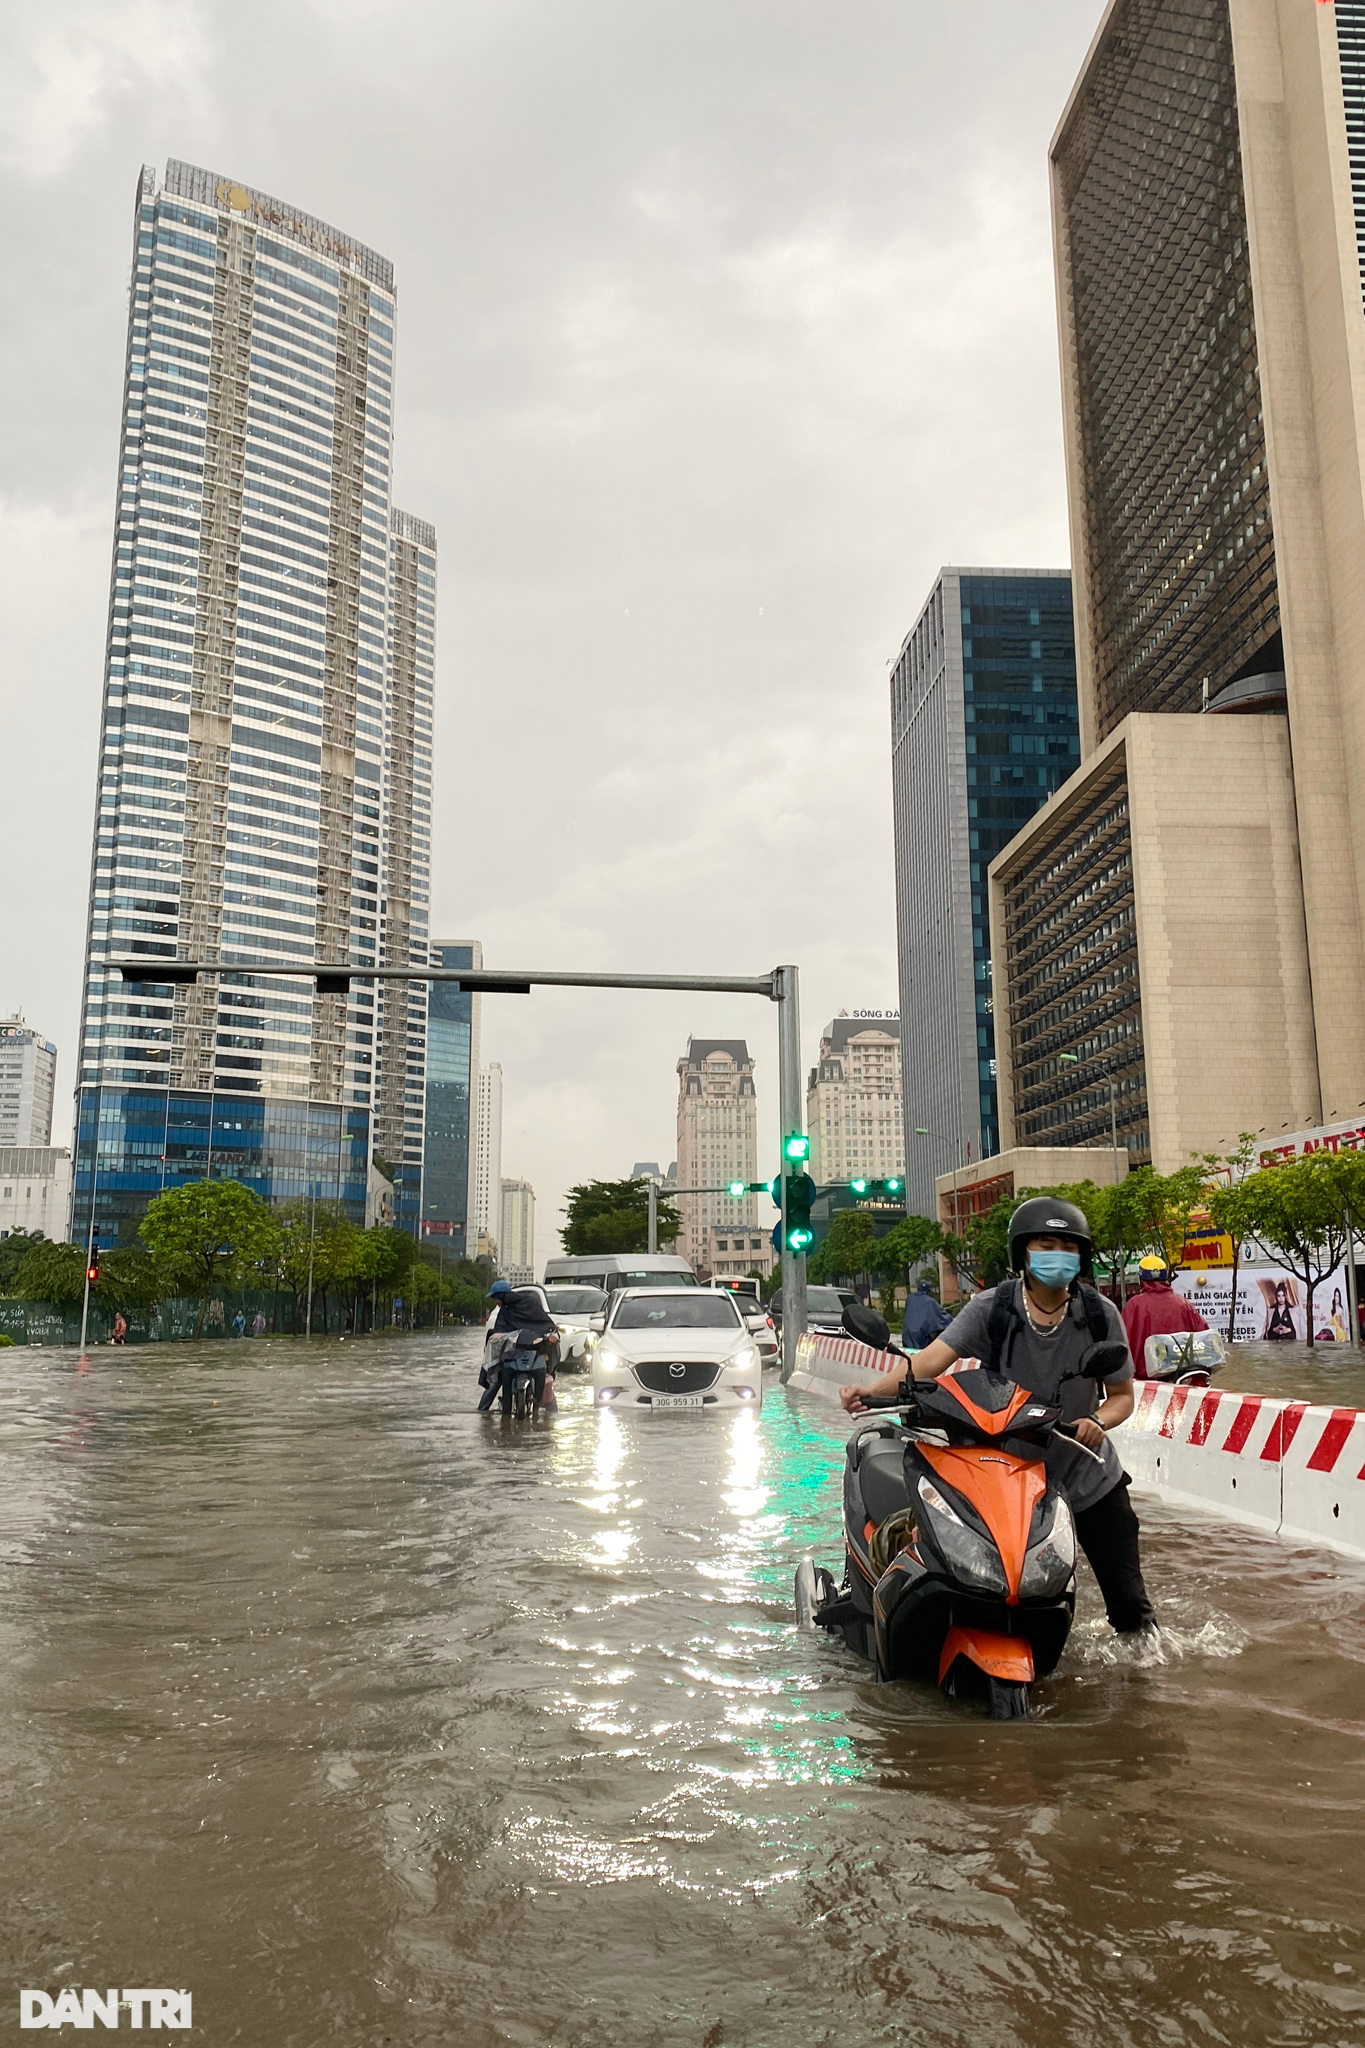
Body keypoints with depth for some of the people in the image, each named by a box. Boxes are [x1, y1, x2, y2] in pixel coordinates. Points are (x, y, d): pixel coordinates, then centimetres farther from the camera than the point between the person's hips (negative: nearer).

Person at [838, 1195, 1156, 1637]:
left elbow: (1122, 1394, 0)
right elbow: (931, 1360, -23)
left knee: (1127, 1597, 7)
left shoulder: (1099, 1314, -8)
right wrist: (870, 1391, -38)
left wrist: (1098, 1422, -23)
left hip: (1090, 1477, 1)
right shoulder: (992, 1308, -13)